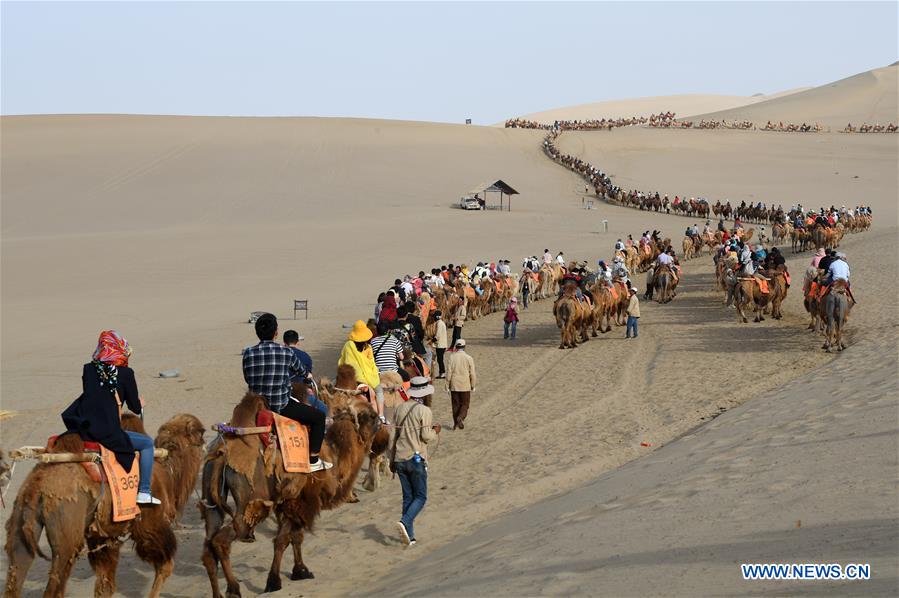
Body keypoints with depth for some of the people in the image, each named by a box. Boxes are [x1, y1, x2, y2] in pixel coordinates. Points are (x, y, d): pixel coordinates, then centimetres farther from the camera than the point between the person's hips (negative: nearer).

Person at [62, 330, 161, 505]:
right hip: (108, 434, -5)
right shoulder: (125, 373, -5)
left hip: (82, 430, 5)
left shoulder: (88, 369, 7)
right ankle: (144, 492, 10)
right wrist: (140, 404, 28)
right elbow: (135, 408, 3)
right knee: (147, 443, 14)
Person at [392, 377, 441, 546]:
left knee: (408, 496, 11)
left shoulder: (400, 409, 8)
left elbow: (396, 434, 13)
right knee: (420, 497, 3)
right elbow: (426, 437, -14)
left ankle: (409, 535, 8)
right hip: (416, 458, -6)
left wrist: (392, 459, 19)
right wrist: (435, 431, 8)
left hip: (400, 459, 6)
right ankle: (405, 522, -20)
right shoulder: (424, 411, -10)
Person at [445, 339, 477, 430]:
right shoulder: (469, 358, -8)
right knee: (465, 404, 9)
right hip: (465, 386, -1)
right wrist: (473, 386, 7)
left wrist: (447, 385, 4)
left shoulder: (452, 357, -6)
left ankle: (456, 424, 14)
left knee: (455, 404, 11)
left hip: (454, 386, 1)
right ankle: (461, 417, -16)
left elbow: (448, 372, -4)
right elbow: (472, 374, -4)